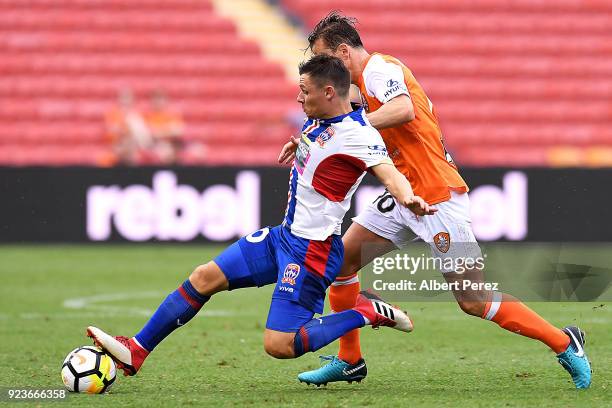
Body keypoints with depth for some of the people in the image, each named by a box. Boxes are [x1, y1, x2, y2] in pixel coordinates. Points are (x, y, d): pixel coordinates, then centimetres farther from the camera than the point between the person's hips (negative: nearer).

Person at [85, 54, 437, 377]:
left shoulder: (358, 134, -20)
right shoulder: (320, 119, 6)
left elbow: (389, 173, -36)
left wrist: (409, 199, -53)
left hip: (312, 249, -9)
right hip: (284, 235, 9)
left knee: (279, 346, -13)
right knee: (205, 278, 7)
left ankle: (367, 313, 1)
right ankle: (136, 351, 14)